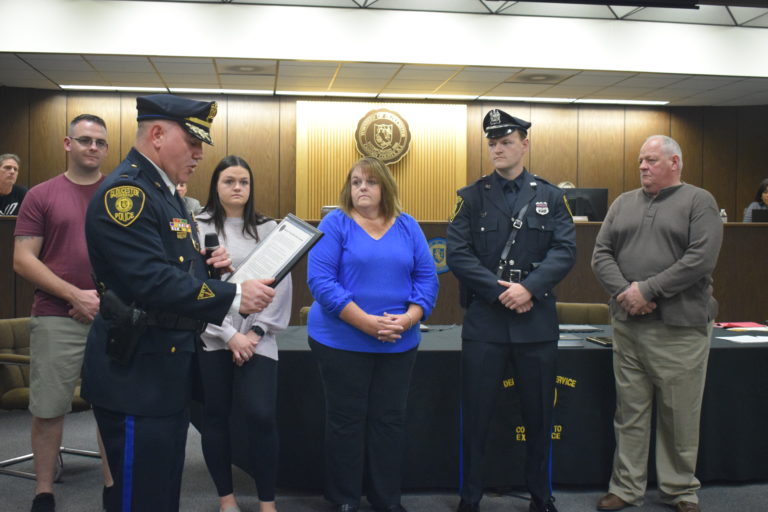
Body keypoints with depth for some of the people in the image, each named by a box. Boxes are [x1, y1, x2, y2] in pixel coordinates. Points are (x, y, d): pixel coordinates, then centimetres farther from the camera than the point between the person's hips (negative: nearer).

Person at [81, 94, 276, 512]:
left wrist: (206, 263, 3)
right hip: (135, 371, -10)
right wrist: (234, 297, -26)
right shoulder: (125, 191, -18)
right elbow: (150, 281, -28)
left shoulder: (164, 193, 15)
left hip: (167, 364, 10)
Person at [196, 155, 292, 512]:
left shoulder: (268, 229, 8)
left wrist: (256, 332, -6)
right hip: (211, 338, 0)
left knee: (262, 416, -8)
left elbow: (280, 285, 3)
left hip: (257, 339, 0)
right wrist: (228, 335, -9)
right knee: (215, 417, 7)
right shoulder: (199, 228, 3)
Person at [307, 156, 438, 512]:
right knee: (346, 420, 5)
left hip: (399, 344, 4)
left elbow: (427, 277, 4)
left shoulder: (407, 226, 7)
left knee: (390, 419, 10)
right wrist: (366, 322, -21)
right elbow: (320, 279, -14)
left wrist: (409, 318, -14)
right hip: (342, 342, -3)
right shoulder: (335, 223, -5)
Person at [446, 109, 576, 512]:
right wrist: (499, 291, -15)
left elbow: (565, 251, -4)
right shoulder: (471, 196, 3)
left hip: (537, 323, 1)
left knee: (538, 414, 11)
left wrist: (529, 288, -18)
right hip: (483, 321, -1)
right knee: (476, 414, 5)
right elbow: (457, 253, -6)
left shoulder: (550, 196, 6)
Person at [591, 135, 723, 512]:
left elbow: (701, 258, -13)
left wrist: (647, 290, -16)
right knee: (630, 412, 10)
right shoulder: (623, 204, 13)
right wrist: (625, 291, -11)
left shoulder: (699, 202, -1)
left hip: (680, 327, -4)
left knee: (680, 416, 5)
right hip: (628, 323, 4)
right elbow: (601, 254, 7)